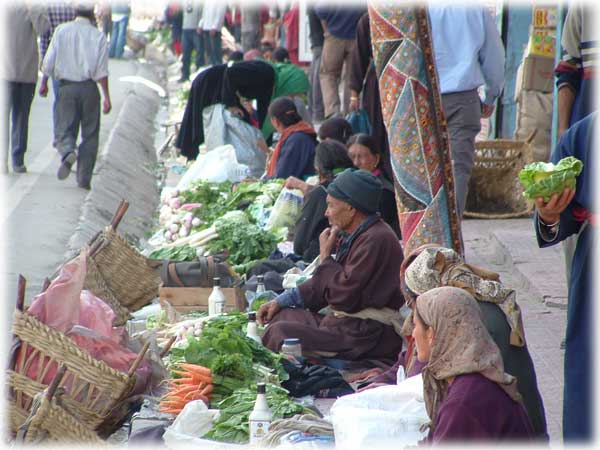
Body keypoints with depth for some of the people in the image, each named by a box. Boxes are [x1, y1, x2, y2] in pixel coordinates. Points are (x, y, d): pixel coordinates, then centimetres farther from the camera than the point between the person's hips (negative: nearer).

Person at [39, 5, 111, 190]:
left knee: (64, 130, 6)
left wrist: (44, 83, 14)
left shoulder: (62, 30, 1)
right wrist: (107, 97, -5)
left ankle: (67, 153, -27)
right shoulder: (98, 35, -2)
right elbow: (101, 70, -7)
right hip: (89, 88, -1)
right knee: (89, 135, 9)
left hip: (66, 87, 1)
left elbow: (49, 61, 0)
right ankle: (84, 178, 6)